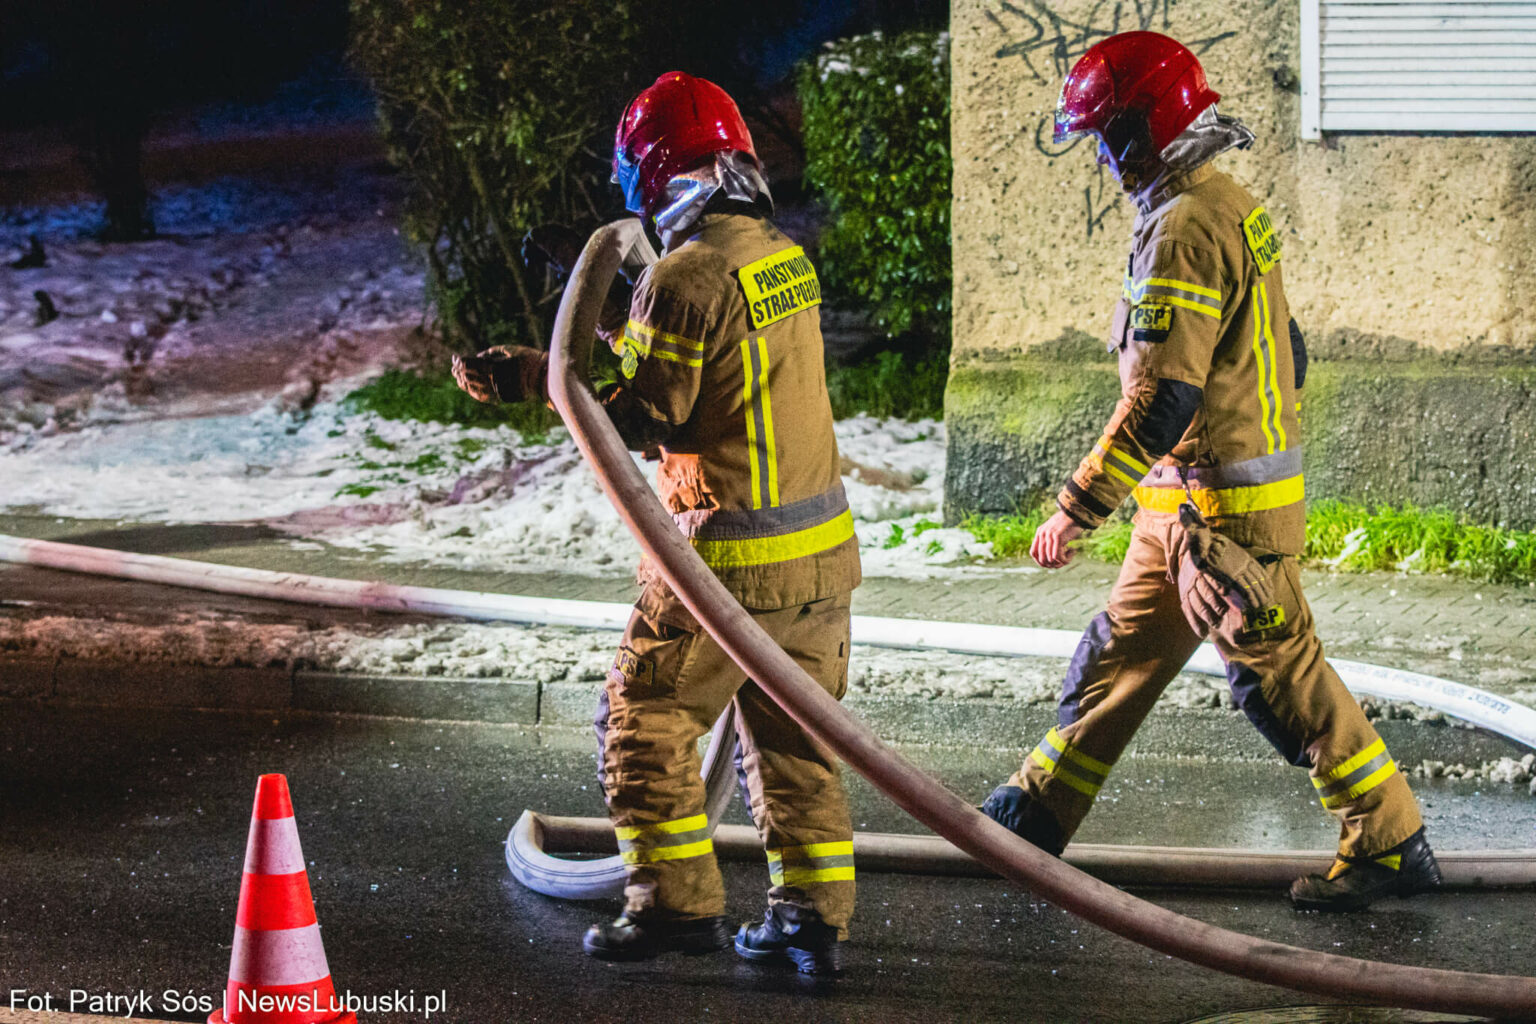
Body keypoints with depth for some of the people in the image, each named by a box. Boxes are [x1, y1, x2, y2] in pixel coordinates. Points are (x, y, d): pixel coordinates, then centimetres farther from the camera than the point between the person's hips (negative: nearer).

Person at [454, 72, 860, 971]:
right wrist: (618, 335, 21)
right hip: (823, 547, 8)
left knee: (649, 721, 8)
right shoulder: (786, 258, 6)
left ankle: (679, 902, 11)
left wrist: (531, 377, -8)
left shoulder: (685, 279, -18)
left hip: (729, 557, -8)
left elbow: (641, 419, -15)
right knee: (795, 738, 15)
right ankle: (815, 917, 16)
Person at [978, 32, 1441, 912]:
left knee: (1281, 676, -2)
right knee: (1121, 657, 16)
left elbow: (1164, 396, -25)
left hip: (1217, 507, -10)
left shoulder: (1185, 228, -20)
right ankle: (1036, 817, 25)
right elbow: (1288, 352, 20)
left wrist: (1080, 506, -21)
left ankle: (1392, 846, 5)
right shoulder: (1234, 210, 11)